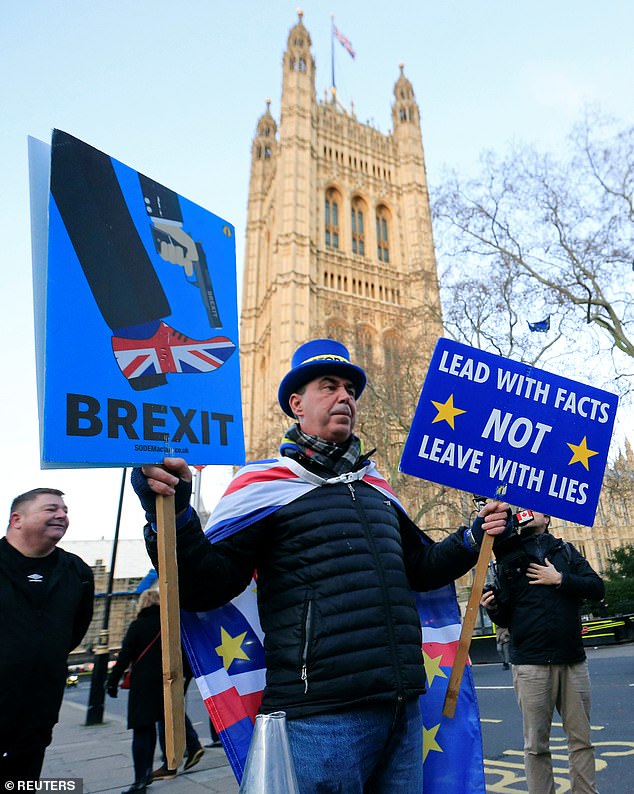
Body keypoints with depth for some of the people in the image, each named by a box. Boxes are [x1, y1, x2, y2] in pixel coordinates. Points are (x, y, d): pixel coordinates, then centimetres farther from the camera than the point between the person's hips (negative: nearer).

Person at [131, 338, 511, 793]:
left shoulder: (376, 489, 14)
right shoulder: (267, 485, -5)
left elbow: (421, 569, 24)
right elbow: (208, 587, -12)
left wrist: (474, 538, 10)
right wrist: (174, 516, -28)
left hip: (402, 708, 7)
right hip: (322, 715, -6)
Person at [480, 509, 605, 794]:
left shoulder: (565, 550, 10)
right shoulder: (508, 558, 6)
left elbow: (597, 588, -1)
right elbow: (506, 618, 6)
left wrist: (560, 579, -12)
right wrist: (492, 607, -15)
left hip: (573, 660, 2)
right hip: (530, 663, -1)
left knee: (581, 739, 9)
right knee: (536, 745, 4)